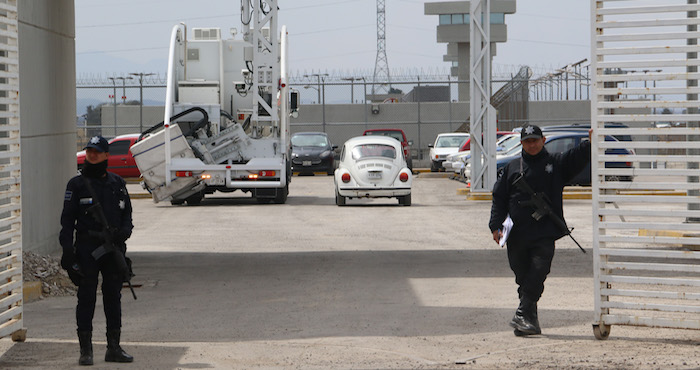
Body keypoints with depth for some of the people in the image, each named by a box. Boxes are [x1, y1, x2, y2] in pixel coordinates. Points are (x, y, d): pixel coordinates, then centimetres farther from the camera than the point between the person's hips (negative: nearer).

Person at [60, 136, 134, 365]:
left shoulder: (117, 183, 11)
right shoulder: (77, 185, 2)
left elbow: (127, 213, 17)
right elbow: (67, 219, 0)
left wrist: (124, 231, -5)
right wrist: (67, 250, -9)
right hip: (87, 249, -3)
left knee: (113, 296, 7)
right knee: (86, 297, -2)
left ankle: (114, 348, 13)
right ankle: (85, 350, 4)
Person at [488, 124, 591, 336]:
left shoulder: (556, 164, 10)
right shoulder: (512, 168, 13)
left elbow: (577, 158, -5)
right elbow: (499, 198, 11)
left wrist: (590, 144, -25)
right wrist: (496, 226, 1)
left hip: (545, 233, -2)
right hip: (517, 235, 2)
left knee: (539, 271, -17)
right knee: (523, 277, 5)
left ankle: (523, 314, -18)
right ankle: (531, 321, 14)